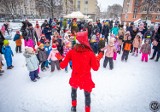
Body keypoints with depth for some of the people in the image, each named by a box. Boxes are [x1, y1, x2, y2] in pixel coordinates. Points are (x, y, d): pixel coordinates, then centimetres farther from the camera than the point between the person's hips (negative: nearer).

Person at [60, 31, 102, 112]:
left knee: (74, 90, 32)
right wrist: (98, 59, 4)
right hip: (86, 79, -2)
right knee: (87, 95, 22)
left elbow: (63, 66, -11)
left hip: (75, 78, 3)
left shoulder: (71, 52, -15)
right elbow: (95, 68, -13)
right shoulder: (90, 53, -18)